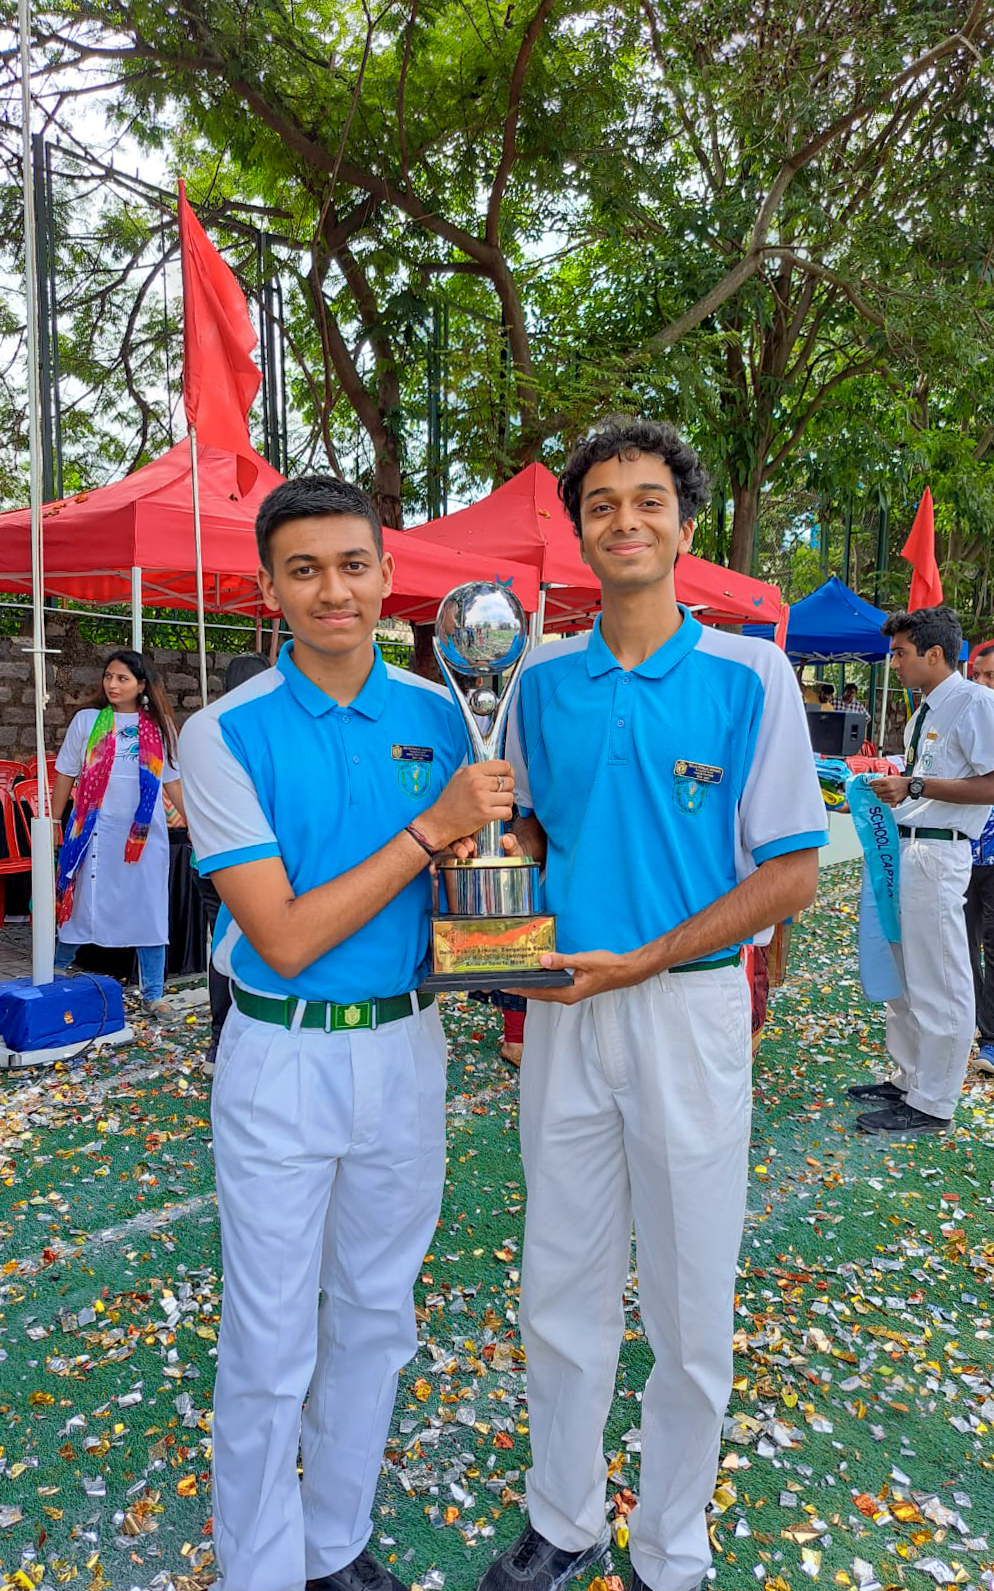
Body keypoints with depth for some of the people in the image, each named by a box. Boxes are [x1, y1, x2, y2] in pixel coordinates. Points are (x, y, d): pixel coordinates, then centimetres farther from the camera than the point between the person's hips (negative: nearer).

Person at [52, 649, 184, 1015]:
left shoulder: (159, 727, 6)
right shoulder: (87, 721, 4)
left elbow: (173, 782, 8)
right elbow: (65, 776, 7)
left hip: (145, 834, 1)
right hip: (96, 832, -1)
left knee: (150, 913, 3)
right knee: (81, 906, 5)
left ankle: (153, 995, 13)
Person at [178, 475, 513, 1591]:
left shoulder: (436, 714, 0)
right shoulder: (225, 733, -11)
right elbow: (284, 938, -17)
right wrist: (427, 829, -20)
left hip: (405, 1048, 4)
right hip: (282, 1061, -4)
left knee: (374, 1316, 19)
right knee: (270, 1343, 9)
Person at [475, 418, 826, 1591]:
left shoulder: (750, 675, -8)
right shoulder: (541, 680, 4)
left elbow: (792, 874, -10)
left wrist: (645, 961, -16)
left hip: (689, 1012, -3)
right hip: (564, 1011, 3)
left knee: (689, 1312, 13)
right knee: (561, 1293, 17)